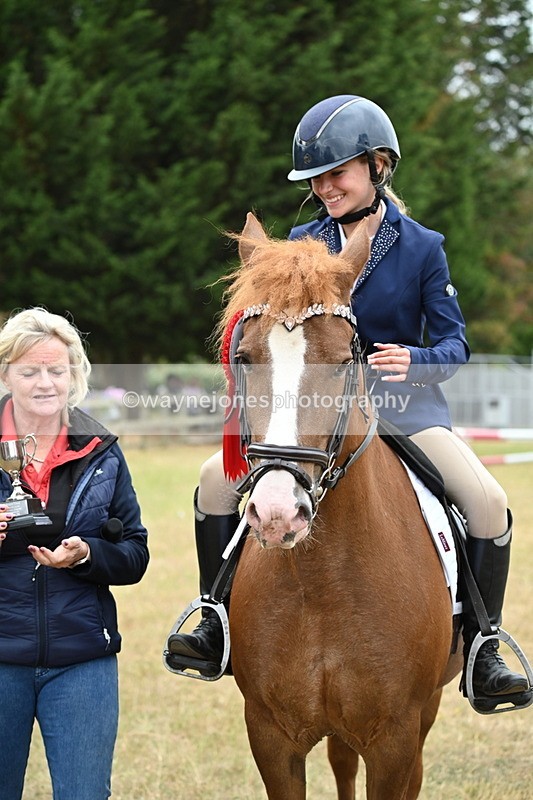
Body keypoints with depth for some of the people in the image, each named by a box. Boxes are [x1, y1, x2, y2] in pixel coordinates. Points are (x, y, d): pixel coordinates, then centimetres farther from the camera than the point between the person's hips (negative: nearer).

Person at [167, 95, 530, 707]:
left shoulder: (421, 248, -5)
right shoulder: (302, 244, 3)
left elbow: (455, 345, -4)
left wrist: (415, 361, -25)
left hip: (404, 405, -3)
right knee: (217, 479, -14)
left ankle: (482, 655, -9)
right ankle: (216, 629, 0)